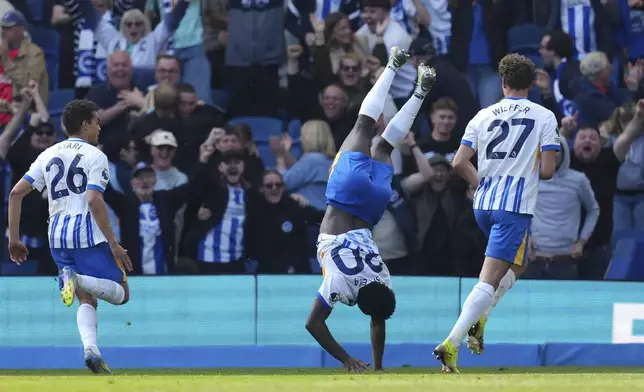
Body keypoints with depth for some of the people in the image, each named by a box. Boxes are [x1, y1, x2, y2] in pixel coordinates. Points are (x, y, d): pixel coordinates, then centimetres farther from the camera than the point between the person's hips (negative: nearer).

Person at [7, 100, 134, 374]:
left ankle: (90, 349, -14)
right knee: (120, 294, 0)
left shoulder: (48, 155, 14)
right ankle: (77, 278, -28)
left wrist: (13, 238, 12)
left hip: (57, 238, 6)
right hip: (88, 235, -6)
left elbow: (16, 193, 7)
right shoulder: (94, 156, -4)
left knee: (87, 300, 13)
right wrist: (113, 243, -14)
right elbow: (94, 201, -17)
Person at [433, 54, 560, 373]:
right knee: (489, 280, -9)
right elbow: (547, 171, -8)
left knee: (515, 265, 28)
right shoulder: (544, 117, -2)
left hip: (483, 205, 5)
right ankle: (452, 342, -24)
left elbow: (459, 163, 1)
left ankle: (479, 318, 12)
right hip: (516, 207, -5)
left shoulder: (484, 116, 6)